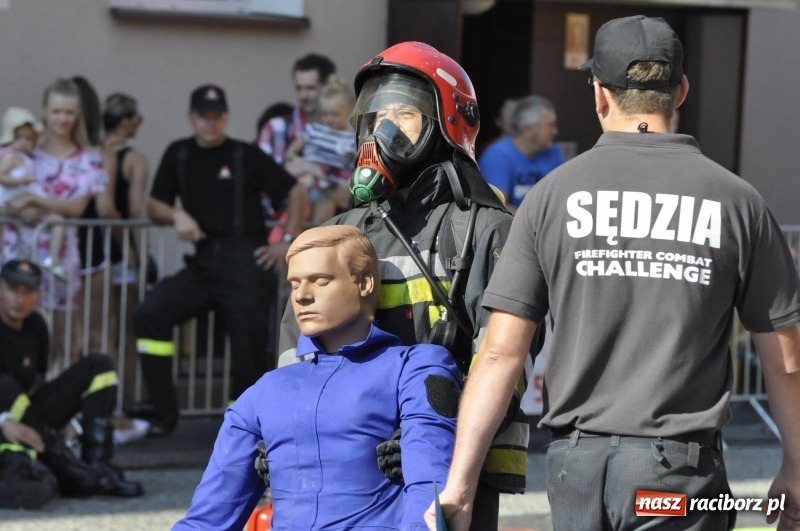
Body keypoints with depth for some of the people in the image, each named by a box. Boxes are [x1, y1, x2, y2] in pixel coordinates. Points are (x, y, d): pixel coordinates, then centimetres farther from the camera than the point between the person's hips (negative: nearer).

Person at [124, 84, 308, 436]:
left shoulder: (246, 157, 2)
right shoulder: (178, 155, 13)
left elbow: (296, 195, 4)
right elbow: (154, 206, 15)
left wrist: (288, 242, -2)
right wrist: (177, 216, -6)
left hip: (245, 264, -4)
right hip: (204, 263, 4)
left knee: (249, 347, -5)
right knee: (150, 314, -14)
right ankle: (162, 409, -12)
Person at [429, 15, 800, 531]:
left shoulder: (554, 195, 1)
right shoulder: (736, 201, -1)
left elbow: (501, 352, -3)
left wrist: (460, 482, 0)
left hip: (577, 459, 2)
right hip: (679, 466, -2)